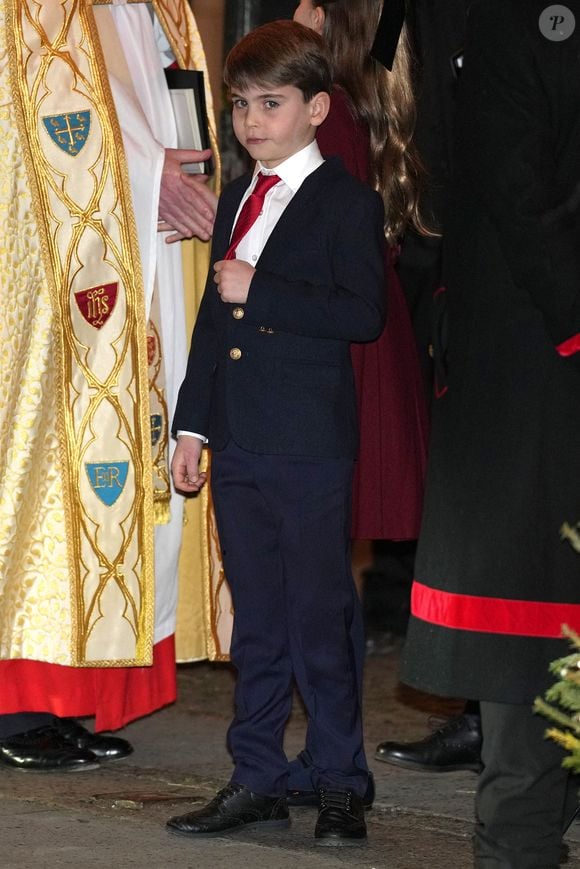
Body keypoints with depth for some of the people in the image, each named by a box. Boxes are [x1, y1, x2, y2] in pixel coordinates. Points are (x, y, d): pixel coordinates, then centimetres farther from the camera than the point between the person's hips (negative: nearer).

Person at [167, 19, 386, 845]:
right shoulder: (235, 199, 17)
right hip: (237, 446, 7)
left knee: (321, 619, -2)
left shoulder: (347, 202, -6)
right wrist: (190, 426, 17)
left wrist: (258, 292, -19)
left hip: (311, 448, -7)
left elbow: (363, 313, -18)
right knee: (257, 620, 12)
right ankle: (257, 782, 18)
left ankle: (342, 786, 6)